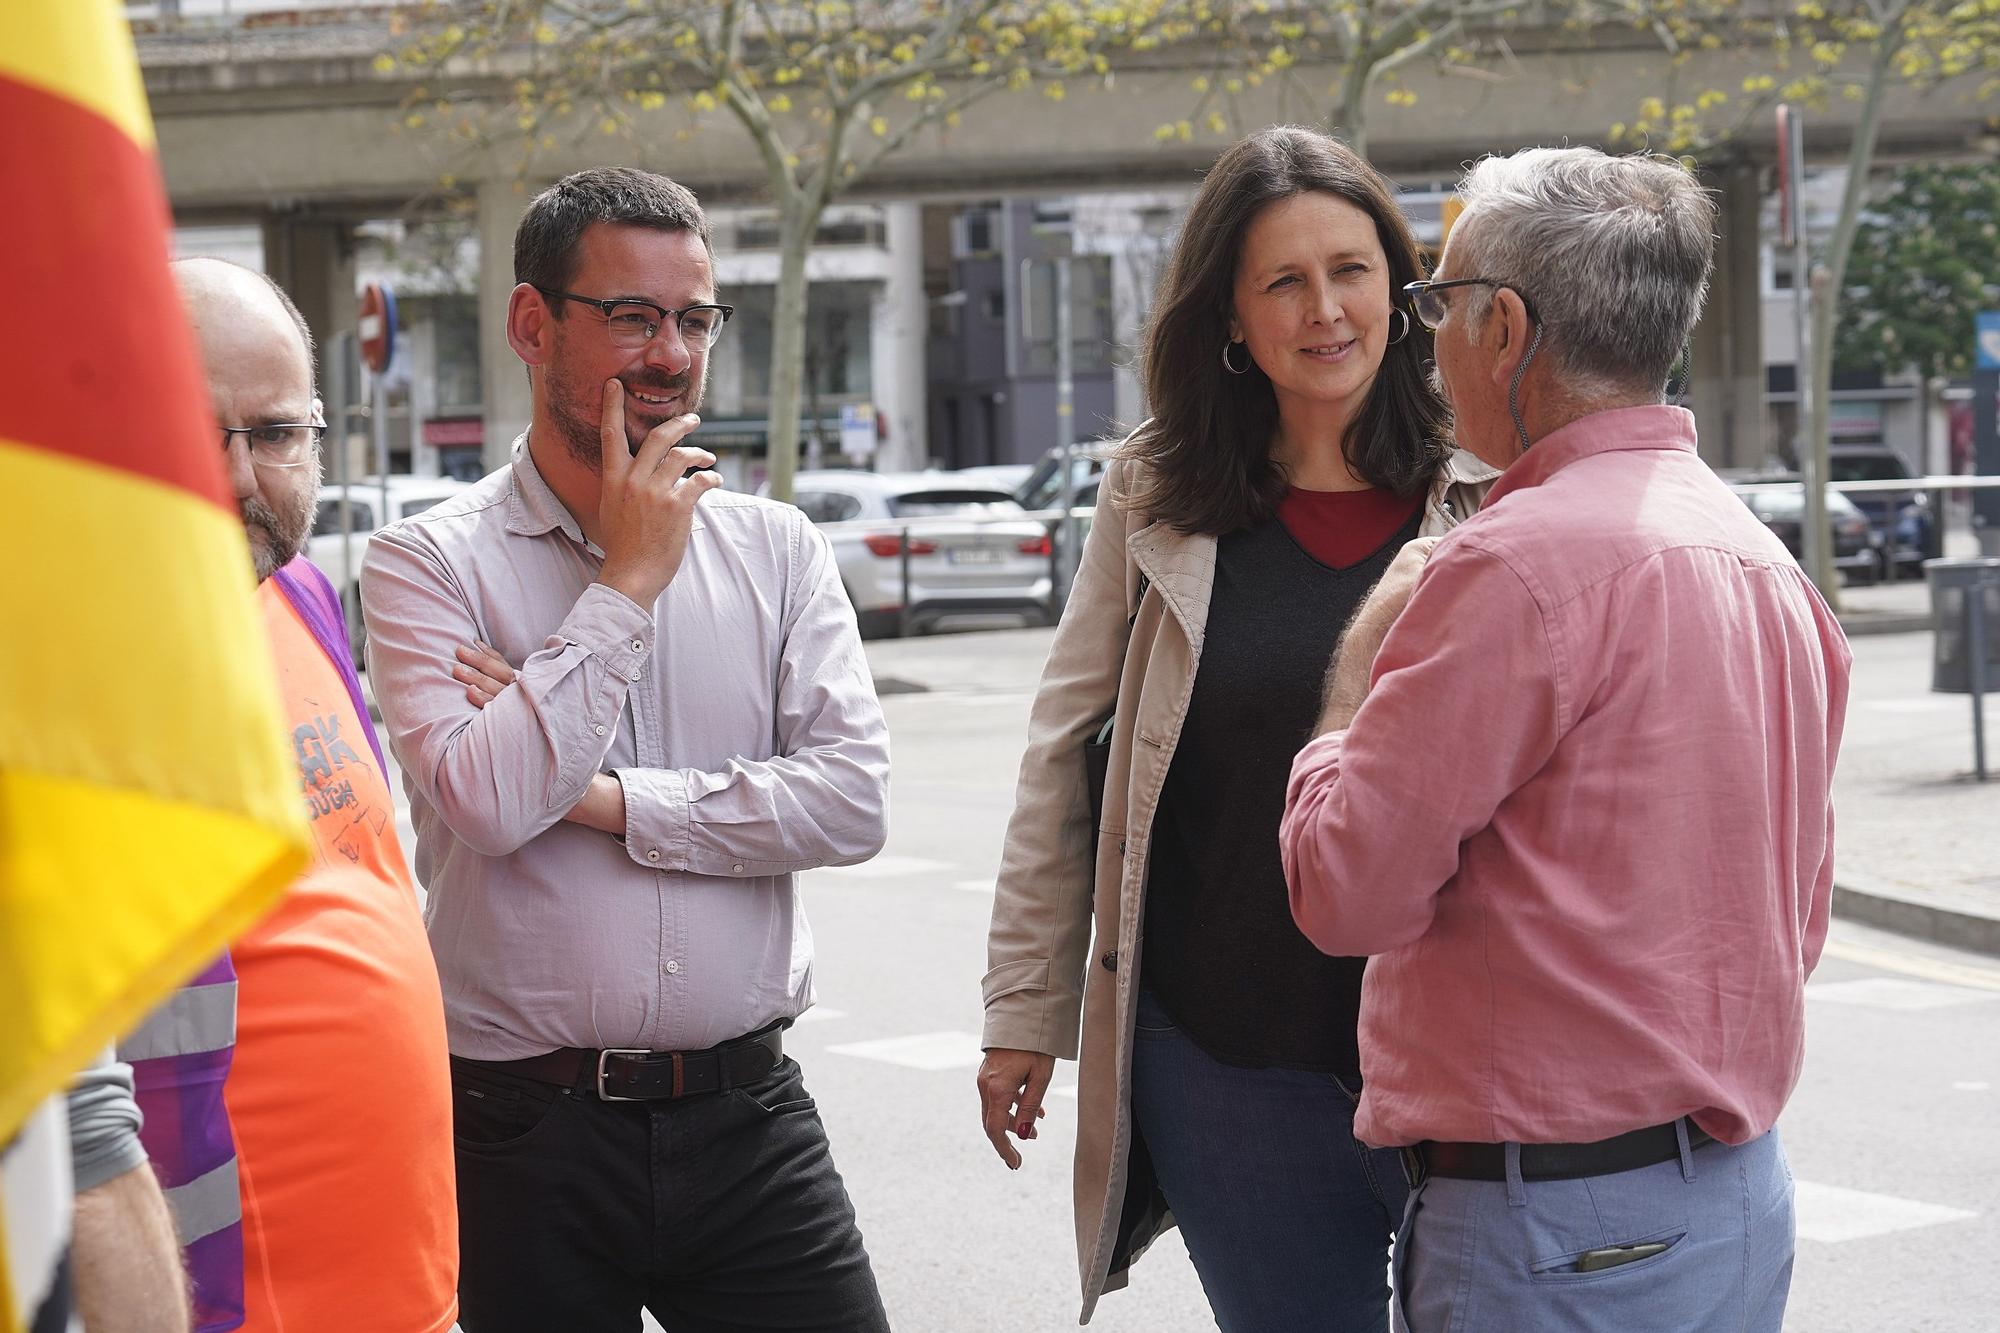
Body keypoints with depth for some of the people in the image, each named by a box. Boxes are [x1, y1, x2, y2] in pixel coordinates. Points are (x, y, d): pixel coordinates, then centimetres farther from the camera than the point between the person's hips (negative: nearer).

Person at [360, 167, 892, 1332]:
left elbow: (852, 798, -5)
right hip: (529, 1135, -2)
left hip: (750, 1119, 2)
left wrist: (607, 797, -12)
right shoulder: (431, 563, -2)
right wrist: (627, 582, -10)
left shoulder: (777, 550, 7)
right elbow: (485, 801, -18)